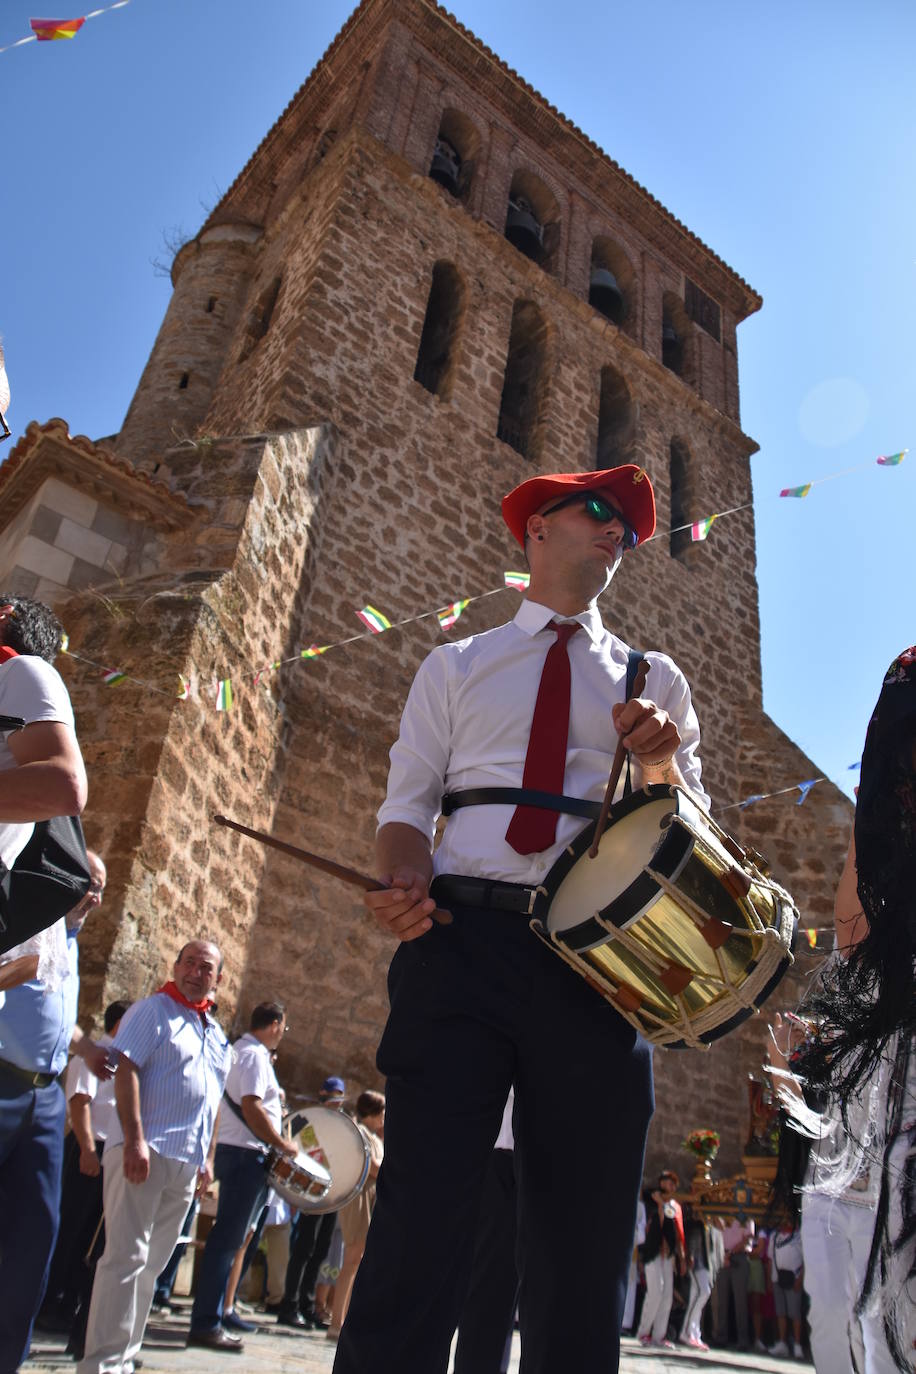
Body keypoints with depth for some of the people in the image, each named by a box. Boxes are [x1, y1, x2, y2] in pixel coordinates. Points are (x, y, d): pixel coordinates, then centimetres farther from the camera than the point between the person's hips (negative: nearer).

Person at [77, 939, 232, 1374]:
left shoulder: (216, 1034, 18)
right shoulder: (154, 1009, -3)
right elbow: (125, 1069, -14)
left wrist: (207, 1158, 15)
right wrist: (135, 1140, -22)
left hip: (187, 1164, 7)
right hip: (144, 1151, -7)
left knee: (149, 1264, 11)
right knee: (126, 1256, -8)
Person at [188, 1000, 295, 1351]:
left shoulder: (239, 1051, 16)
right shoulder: (255, 1055, -15)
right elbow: (251, 1107, -24)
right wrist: (283, 1144, -16)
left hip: (232, 1151, 10)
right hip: (245, 1154, -10)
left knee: (230, 1236, 17)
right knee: (229, 1238, -6)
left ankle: (218, 1309, 26)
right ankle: (206, 1323, -2)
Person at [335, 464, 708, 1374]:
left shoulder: (654, 681, 20)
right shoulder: (456, 667, 18)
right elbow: (407, 806, 10)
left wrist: (662, 767, -5)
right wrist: (405, 880, -12)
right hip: (462, 939, -1)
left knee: (584, 1240, 4)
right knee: (422, 1221, -7)